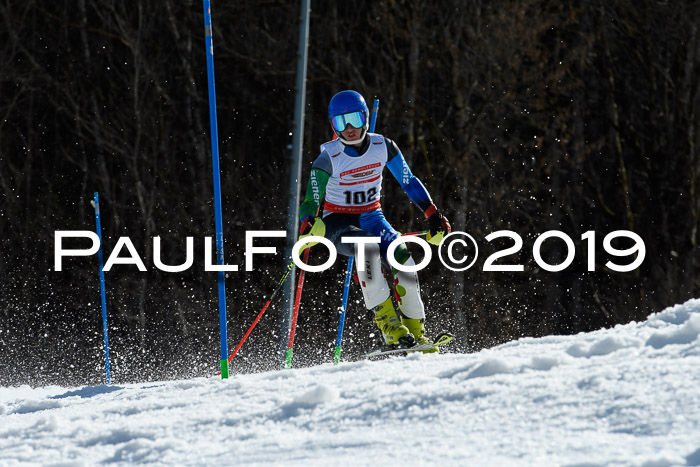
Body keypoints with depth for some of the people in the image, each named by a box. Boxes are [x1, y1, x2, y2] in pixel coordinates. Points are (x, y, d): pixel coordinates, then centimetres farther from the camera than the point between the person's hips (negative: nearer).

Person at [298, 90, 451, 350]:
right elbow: (311, 202, -14)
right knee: (368, 248, -35)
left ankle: (415, 329, -9)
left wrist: (433, 215, -2)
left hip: (371, 217, 3)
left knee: (403, 257, -23)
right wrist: (308, 226, -36)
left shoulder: (383, 147, -6)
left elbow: (409, 182, 5)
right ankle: (390, 327, -34)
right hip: (338, 222, -3)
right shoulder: (329, 159, -15)